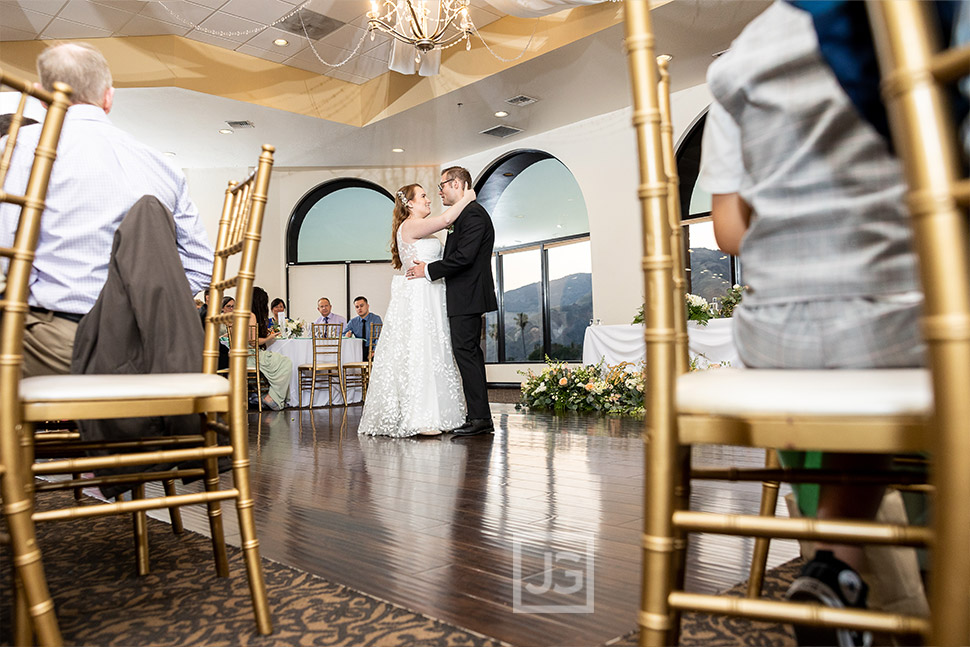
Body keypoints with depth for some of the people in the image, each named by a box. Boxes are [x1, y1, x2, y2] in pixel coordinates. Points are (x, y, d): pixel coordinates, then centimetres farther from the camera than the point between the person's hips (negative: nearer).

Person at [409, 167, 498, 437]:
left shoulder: (473, 213, -11)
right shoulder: (466, 214, 21)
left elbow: (464, 256, -21)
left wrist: (429, 270, -12)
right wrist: (430, 268, 8)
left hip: (467, 296, -11)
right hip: (467, 296, 11)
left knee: (465, 352, -11)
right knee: (470, 353, 11)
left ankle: (479, 417, -6)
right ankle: (481, 419, 16)